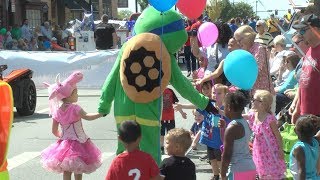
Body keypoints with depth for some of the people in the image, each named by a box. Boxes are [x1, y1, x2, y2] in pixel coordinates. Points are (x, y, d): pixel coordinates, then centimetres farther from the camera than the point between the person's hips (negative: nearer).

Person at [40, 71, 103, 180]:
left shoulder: (57, 111, 2)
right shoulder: (74, 108, -15)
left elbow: (54, 131, 7)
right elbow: (87, 117, -33)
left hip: (64, 143, 5)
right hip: (78, 144, -5)